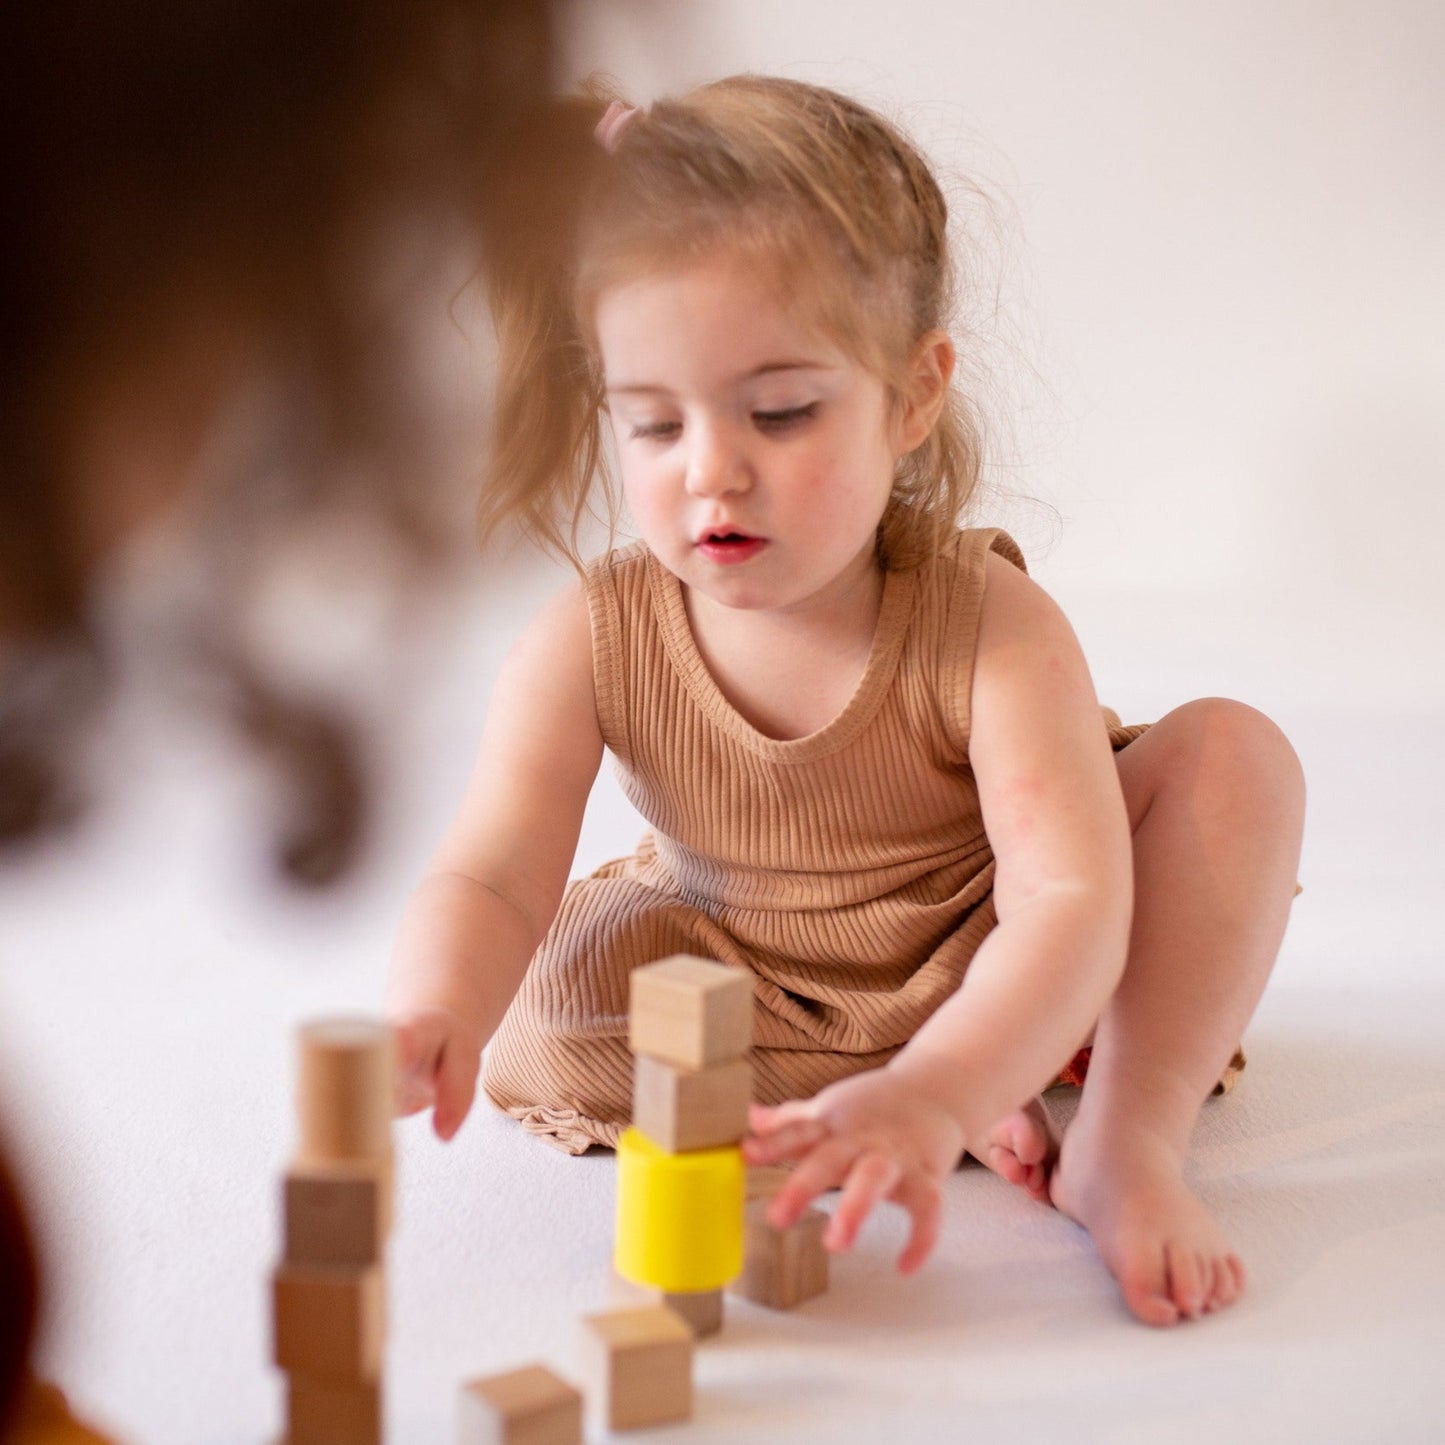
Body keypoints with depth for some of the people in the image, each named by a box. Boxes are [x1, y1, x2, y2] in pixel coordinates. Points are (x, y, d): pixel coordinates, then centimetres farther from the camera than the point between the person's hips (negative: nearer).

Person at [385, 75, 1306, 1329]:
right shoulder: (593, 647, -23)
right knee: (557, 993, -26)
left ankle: (1130, 1139, -21)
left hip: (992, 971, -2)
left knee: (1231, 755, -22)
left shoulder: (989, 627, -31)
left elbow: (1068, 906, -41)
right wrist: (435, 1015, -55)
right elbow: (489, 879, -30)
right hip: (748, 980, 3)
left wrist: (931, 1096, -60)